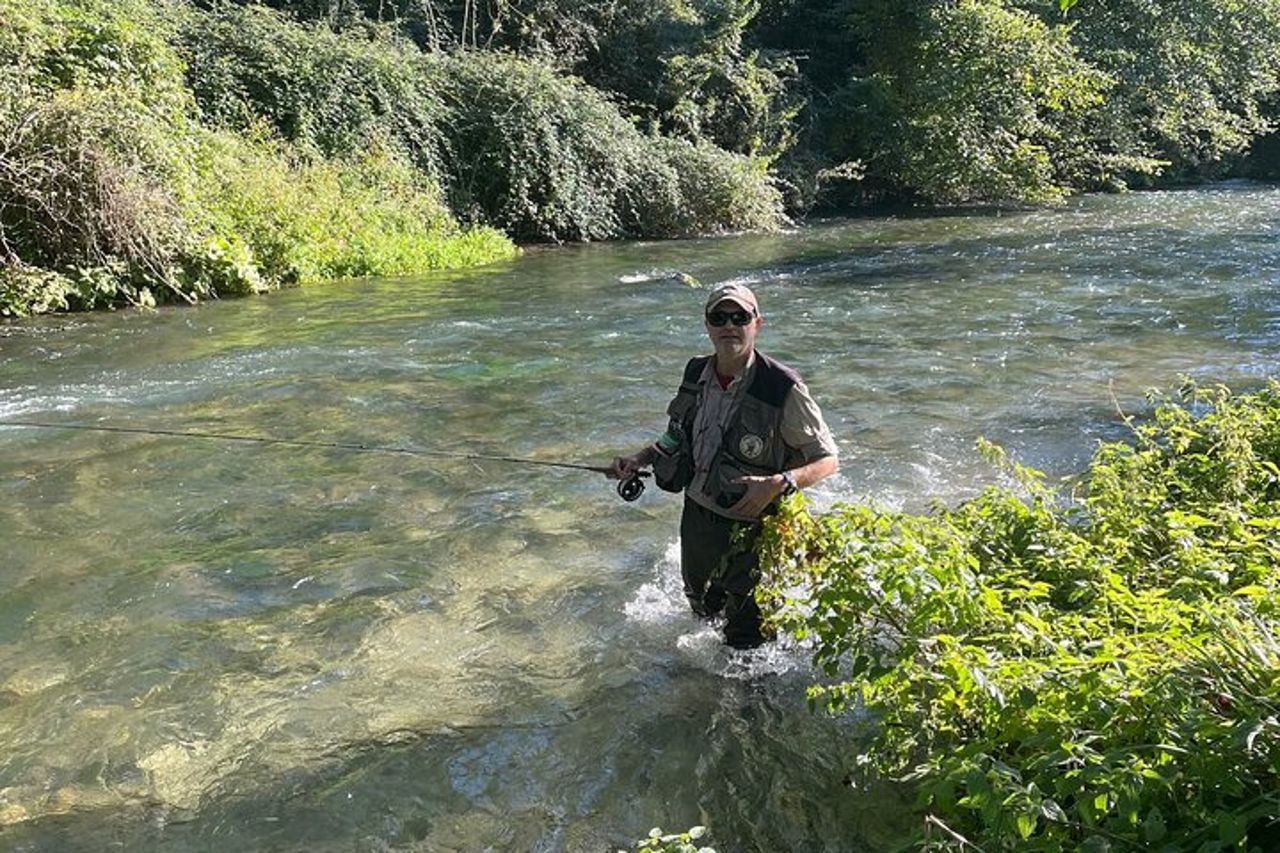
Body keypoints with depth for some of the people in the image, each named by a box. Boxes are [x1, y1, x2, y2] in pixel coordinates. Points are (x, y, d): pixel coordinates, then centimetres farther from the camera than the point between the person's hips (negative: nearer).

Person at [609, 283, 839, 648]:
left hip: (749, 528, -6)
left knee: (745, 639, 6)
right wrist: (639, 460, 0)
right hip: (697, 517, 6)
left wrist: (778, 483, -32)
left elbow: (827, 460, -16)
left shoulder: (783, 388, -21)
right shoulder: (696, 374, -2)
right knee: (702, 611, 28)